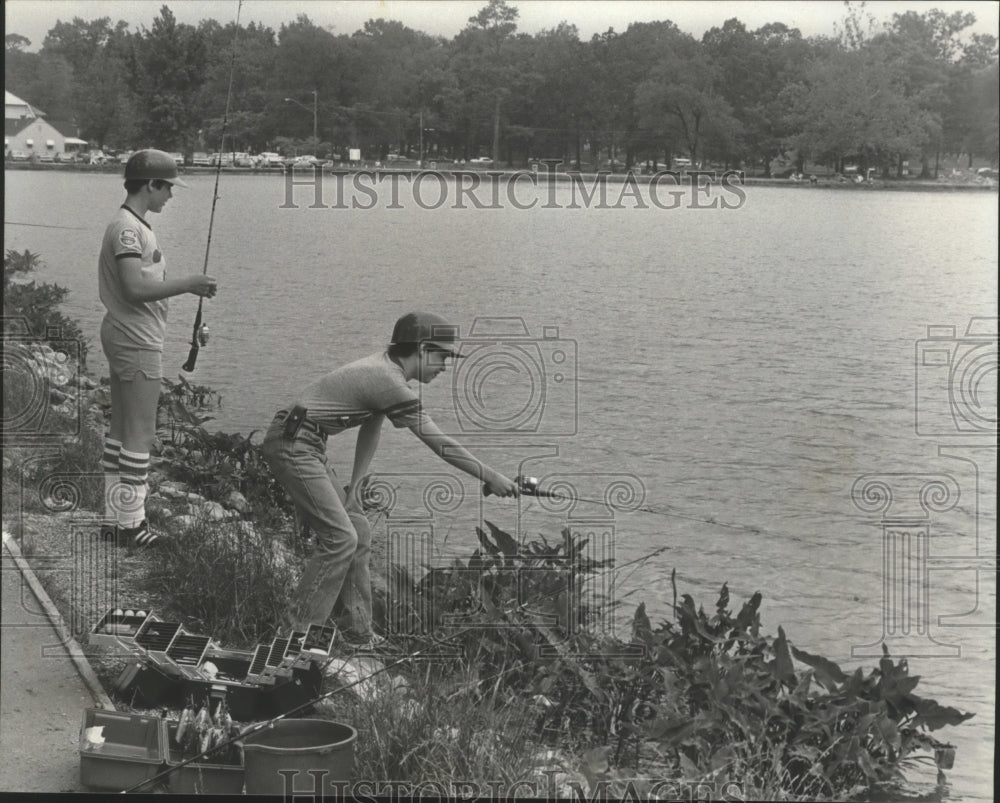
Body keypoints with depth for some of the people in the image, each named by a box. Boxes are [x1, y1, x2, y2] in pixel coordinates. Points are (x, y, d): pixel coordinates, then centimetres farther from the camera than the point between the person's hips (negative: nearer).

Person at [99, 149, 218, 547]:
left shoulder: (132, 225, 14)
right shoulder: (127, 228, -17)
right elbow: (135, 289, -25)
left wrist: (187, 288, 11)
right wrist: (188, 284, -18)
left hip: (125, 338, 11)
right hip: (137, 341, -11)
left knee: (120, 430, 13)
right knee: (139, 434, -4)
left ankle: (115, 516, 20)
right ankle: (129, 521, 1)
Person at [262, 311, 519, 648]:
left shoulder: (384, 368, 10)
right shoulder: (390, 384, -20)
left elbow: (371, 431, 15)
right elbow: (439, 443, -17)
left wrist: (354, 486, 10)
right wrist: (490, 477, -11)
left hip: (306, 448, 10)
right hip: (292, 444, -10)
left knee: (358, 533, 9)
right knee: (340, 537, -11)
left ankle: (359, 634, 13)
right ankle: (296, 630, -4)